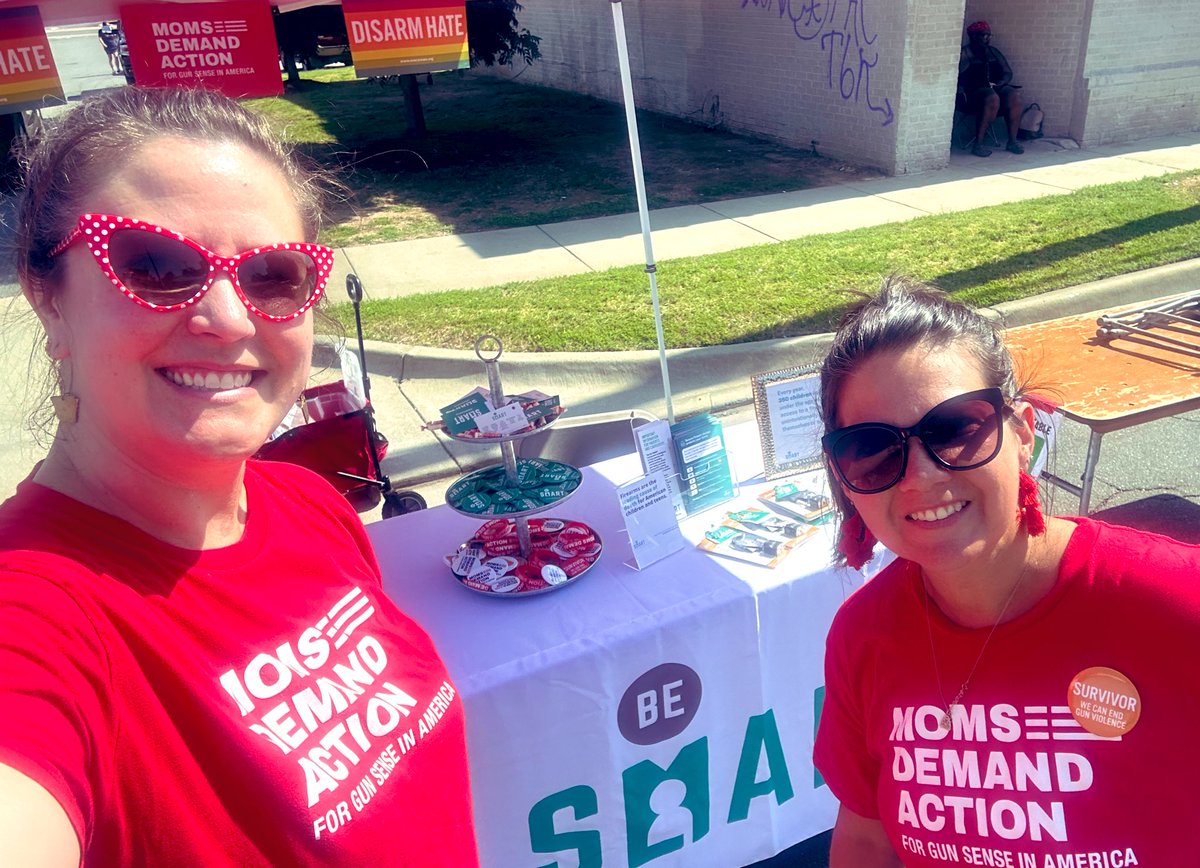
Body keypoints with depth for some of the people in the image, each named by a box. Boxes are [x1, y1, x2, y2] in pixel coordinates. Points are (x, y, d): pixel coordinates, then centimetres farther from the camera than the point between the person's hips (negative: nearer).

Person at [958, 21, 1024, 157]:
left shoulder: (993, 51, 20)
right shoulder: (965, 52, 2)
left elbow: (1008, 72, 18)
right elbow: (959, 75, -10)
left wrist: (1001, 82, -2)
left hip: (996, 87, 6)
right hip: (973, 91, -6)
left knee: (1014, 96, -25)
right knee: (992, 99, -38)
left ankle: (1012, 141, -21)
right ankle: (978, 144, -34)